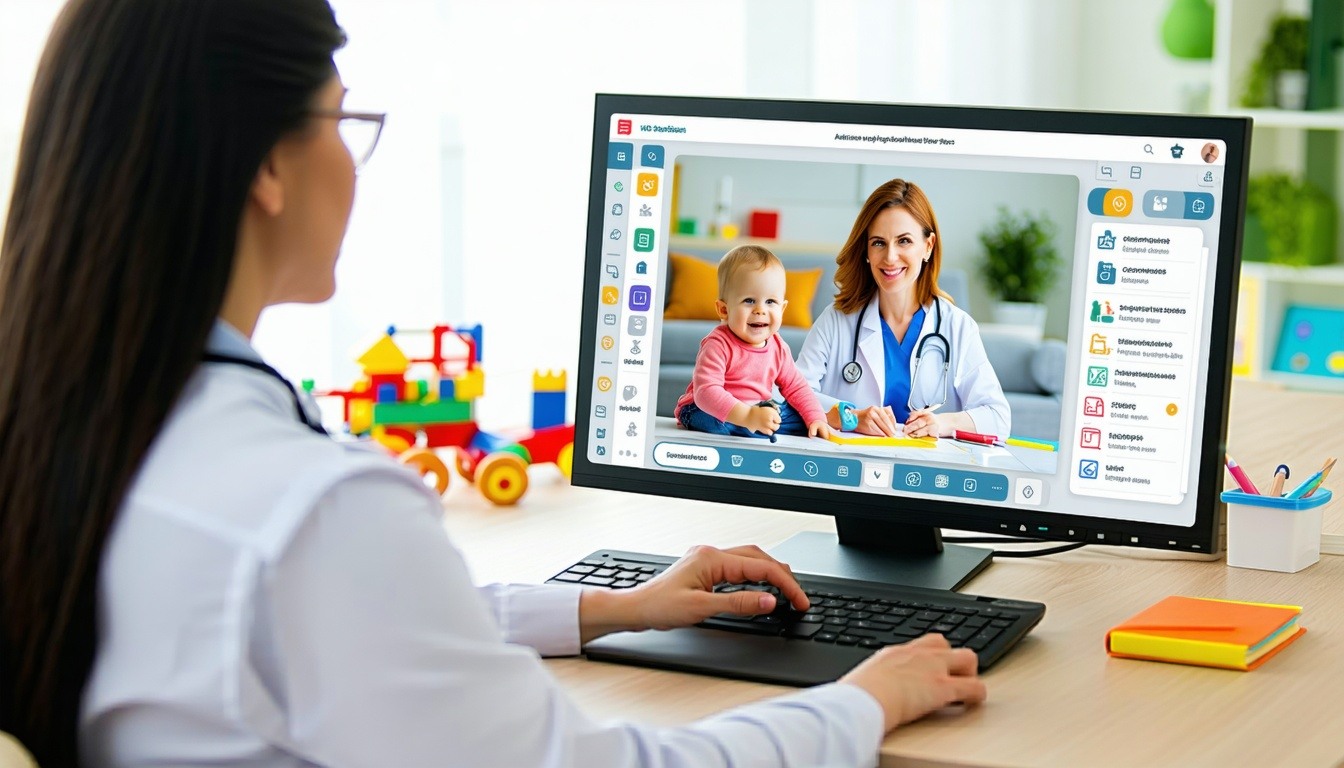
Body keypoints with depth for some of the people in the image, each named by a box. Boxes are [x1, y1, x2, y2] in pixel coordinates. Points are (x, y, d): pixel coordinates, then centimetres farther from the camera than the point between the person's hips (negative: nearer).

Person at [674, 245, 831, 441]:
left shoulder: (778, 347, -1)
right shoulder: (718, 345, -24)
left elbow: (795, 387, 11)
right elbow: (706, 392, -36)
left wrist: (816, 418, -5)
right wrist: (747, 416, -47)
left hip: (760, 411, 6)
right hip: (706, 411, -6)